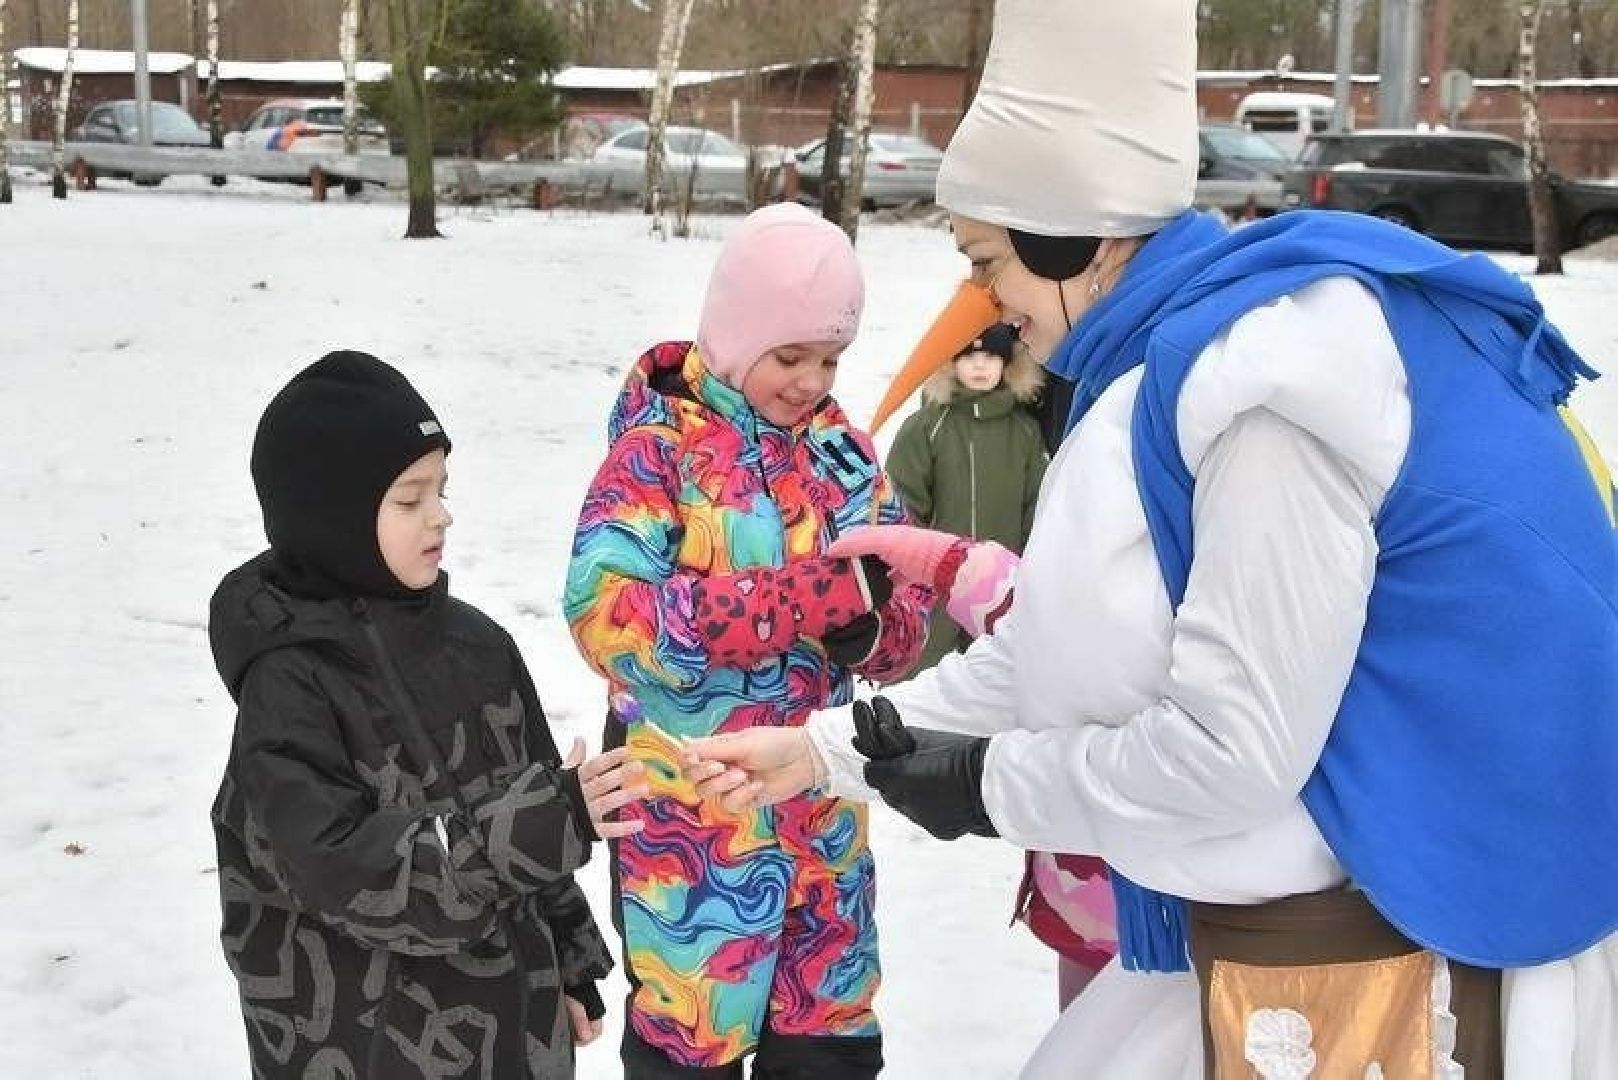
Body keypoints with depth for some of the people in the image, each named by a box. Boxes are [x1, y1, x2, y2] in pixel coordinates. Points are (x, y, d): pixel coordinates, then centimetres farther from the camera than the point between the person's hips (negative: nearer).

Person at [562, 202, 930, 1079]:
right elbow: (605, 611, -23)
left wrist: (869, 621, -21)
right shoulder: (658, 447, -10)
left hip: (819, 810, 5)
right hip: (689, 814, -5)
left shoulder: (844, 454, 6)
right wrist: (806, 596, -27)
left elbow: (907, 624, 4)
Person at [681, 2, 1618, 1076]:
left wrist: (986, 782, -11)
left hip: (1375, 960, -9)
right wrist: (827, 749, 16)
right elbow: (1050, 654, 13)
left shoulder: (1269, 376, -24)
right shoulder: (1175, 376, 7)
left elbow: (1230, 748, -25)